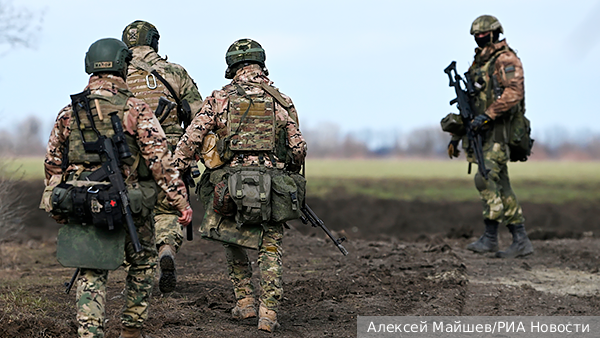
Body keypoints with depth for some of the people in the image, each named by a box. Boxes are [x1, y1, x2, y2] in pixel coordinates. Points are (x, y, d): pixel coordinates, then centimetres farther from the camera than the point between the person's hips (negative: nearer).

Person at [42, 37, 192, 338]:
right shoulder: (135, 110, -8)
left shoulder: (70, 113, 5)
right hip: (129, 208, -3)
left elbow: (53, 163, 12)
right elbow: (160, 160, -12)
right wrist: (181, 200, -7)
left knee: (91, 274, 10)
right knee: (143, 263, 19)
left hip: (83, 208, 3)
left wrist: (55, 206, 23)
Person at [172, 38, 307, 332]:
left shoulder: (220, 99, 5)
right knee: (270, 250, 9)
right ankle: (268, 313, -1)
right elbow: (298, 149, 9)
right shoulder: (282, 103, 7)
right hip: (271, 184, 0)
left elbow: (191, 140, 0)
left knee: (233, 242, 22)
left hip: (229, 183, 0)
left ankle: (245, 301, 20)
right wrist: (287, 174, 28)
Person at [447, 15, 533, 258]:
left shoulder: (506, 60, -6)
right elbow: (468, 101, 26)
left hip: (499, 130, -9)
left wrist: (487, 115, -26)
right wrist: (456, 135, 23)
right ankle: (521, 241, 7)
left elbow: (513, 93, -22)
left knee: (486, 178, -16)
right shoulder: (479, 63, 22)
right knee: (501, 187, 6)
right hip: (484, 132, 9)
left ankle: (490, 236, -13)